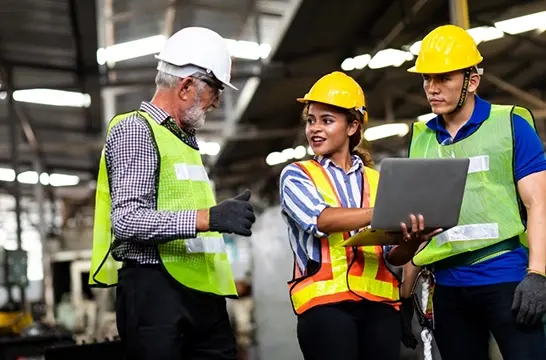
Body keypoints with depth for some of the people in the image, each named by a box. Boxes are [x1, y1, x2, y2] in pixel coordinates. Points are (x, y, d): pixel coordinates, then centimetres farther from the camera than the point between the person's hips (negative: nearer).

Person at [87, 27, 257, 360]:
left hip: (202, 290, 8)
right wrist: (208, 218, -23)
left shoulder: (186, 139, 23)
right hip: (155, 290, -8)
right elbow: (126, 219, -17)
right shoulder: (135, 130, -5)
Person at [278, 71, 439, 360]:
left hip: (380, 302, 3)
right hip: (325, 301, -3)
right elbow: (320, 219, -13)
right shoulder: (296, 175, 8)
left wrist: (411, 240, -12)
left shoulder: (377, 181, 16)